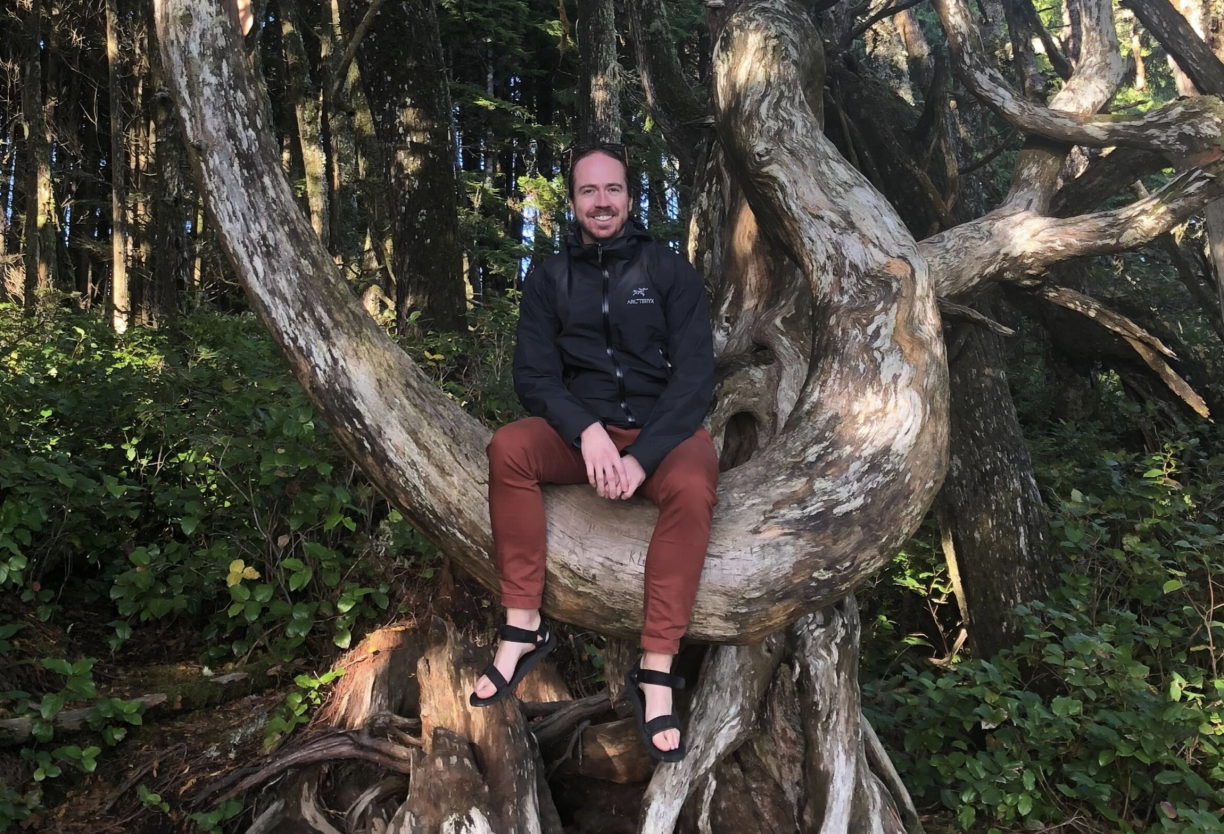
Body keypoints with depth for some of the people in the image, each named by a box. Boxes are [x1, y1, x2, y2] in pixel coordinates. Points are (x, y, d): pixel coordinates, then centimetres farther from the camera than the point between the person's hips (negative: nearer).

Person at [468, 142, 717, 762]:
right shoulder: (549, 278, 7)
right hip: (581, 427, 2)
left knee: (692, 487, -35)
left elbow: (694, 375, -7)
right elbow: (534, 375, -1)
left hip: (664, 429, -2)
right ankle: (524, 627, -21)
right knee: (508, 448, -28)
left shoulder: (670, 271, 1)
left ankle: (655, 671, -30)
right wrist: (588, 432, -21)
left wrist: (641, 456, -21)